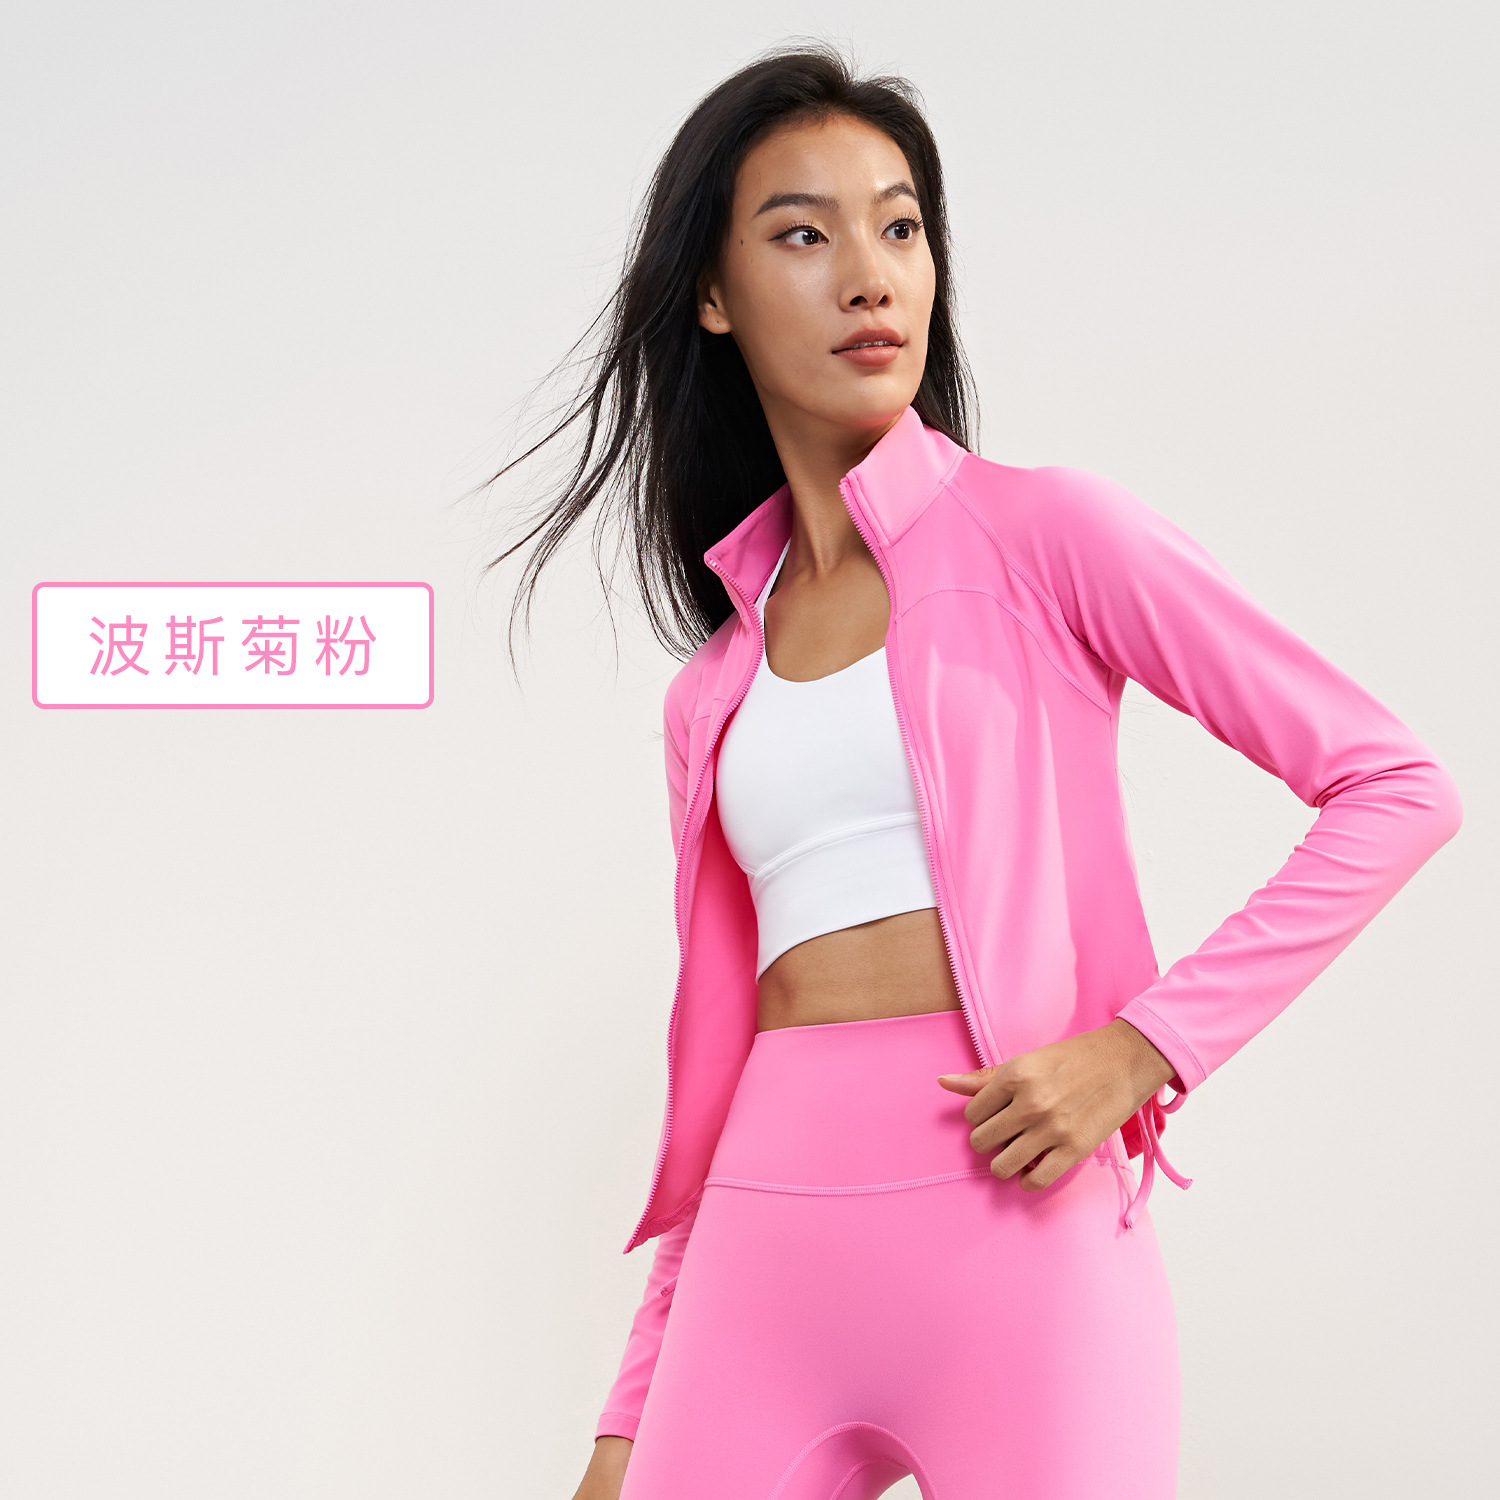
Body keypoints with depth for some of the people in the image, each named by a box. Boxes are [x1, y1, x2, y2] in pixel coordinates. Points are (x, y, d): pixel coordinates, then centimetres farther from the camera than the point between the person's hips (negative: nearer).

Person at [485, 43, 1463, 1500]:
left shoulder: (1043, 534, 1)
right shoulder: (714, 688, 14)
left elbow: (1396, 788, -2)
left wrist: (1138, 1049, -10)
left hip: (1013, 1222, -4)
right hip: (769, 1263, 4)